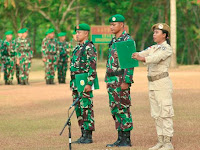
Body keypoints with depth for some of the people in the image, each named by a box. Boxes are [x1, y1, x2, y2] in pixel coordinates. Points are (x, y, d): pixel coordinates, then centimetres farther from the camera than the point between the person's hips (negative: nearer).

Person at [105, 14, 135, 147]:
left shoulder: (128, 40, -11)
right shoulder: (114, 41, 18)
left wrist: (126, 81, -21)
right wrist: (108, 81, 20)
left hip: (121, 79, -9)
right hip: (112, 80, 9)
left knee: (123, 109, -6)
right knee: (115, 109, 9)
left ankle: (127, 139, -2)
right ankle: (120, 138, 13)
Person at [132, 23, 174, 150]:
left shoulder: (167, 48, -8)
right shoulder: (153, 48, 17)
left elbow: (157, 57, -26)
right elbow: (142, 54, 4)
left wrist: (143, 59, -46)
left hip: (163, 83, -8)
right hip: (152, 84, 8)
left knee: (165, 113, -8)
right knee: (156, 115, 10)